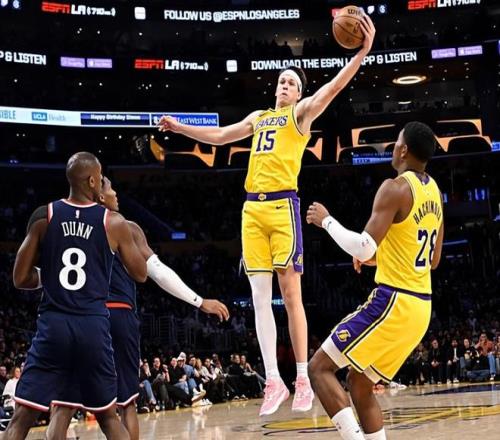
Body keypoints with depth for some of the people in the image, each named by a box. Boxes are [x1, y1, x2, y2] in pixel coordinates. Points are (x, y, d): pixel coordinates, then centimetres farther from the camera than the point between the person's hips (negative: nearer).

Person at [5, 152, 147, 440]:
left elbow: (21, 279, 3)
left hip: (53, 324, 0)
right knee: (108, 417, 16)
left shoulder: (43, 216, 2)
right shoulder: (114, 222, 1)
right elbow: (140, 274, 13)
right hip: (94, 326, 0)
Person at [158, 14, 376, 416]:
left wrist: (364, 50, -23)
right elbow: (219, 136, 37)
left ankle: (303, 379, 2)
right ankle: (274, 381, 0)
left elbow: (334, 86, -10)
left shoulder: (301, 112, 6)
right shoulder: (258, 118, 24)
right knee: (260, 297, -1)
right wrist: (180, 128, 36)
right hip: (252, 207, 6)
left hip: (282, 205, -6)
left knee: (290, 294, -4)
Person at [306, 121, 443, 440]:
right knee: (360, 385, 18)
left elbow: (364, 249, -20)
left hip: (394, 302, -9)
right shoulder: (434, 192, 15)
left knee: (320, 367, -3)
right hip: (420, 306, 9)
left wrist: (327, 220, -6)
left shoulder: (395, 188, -13)